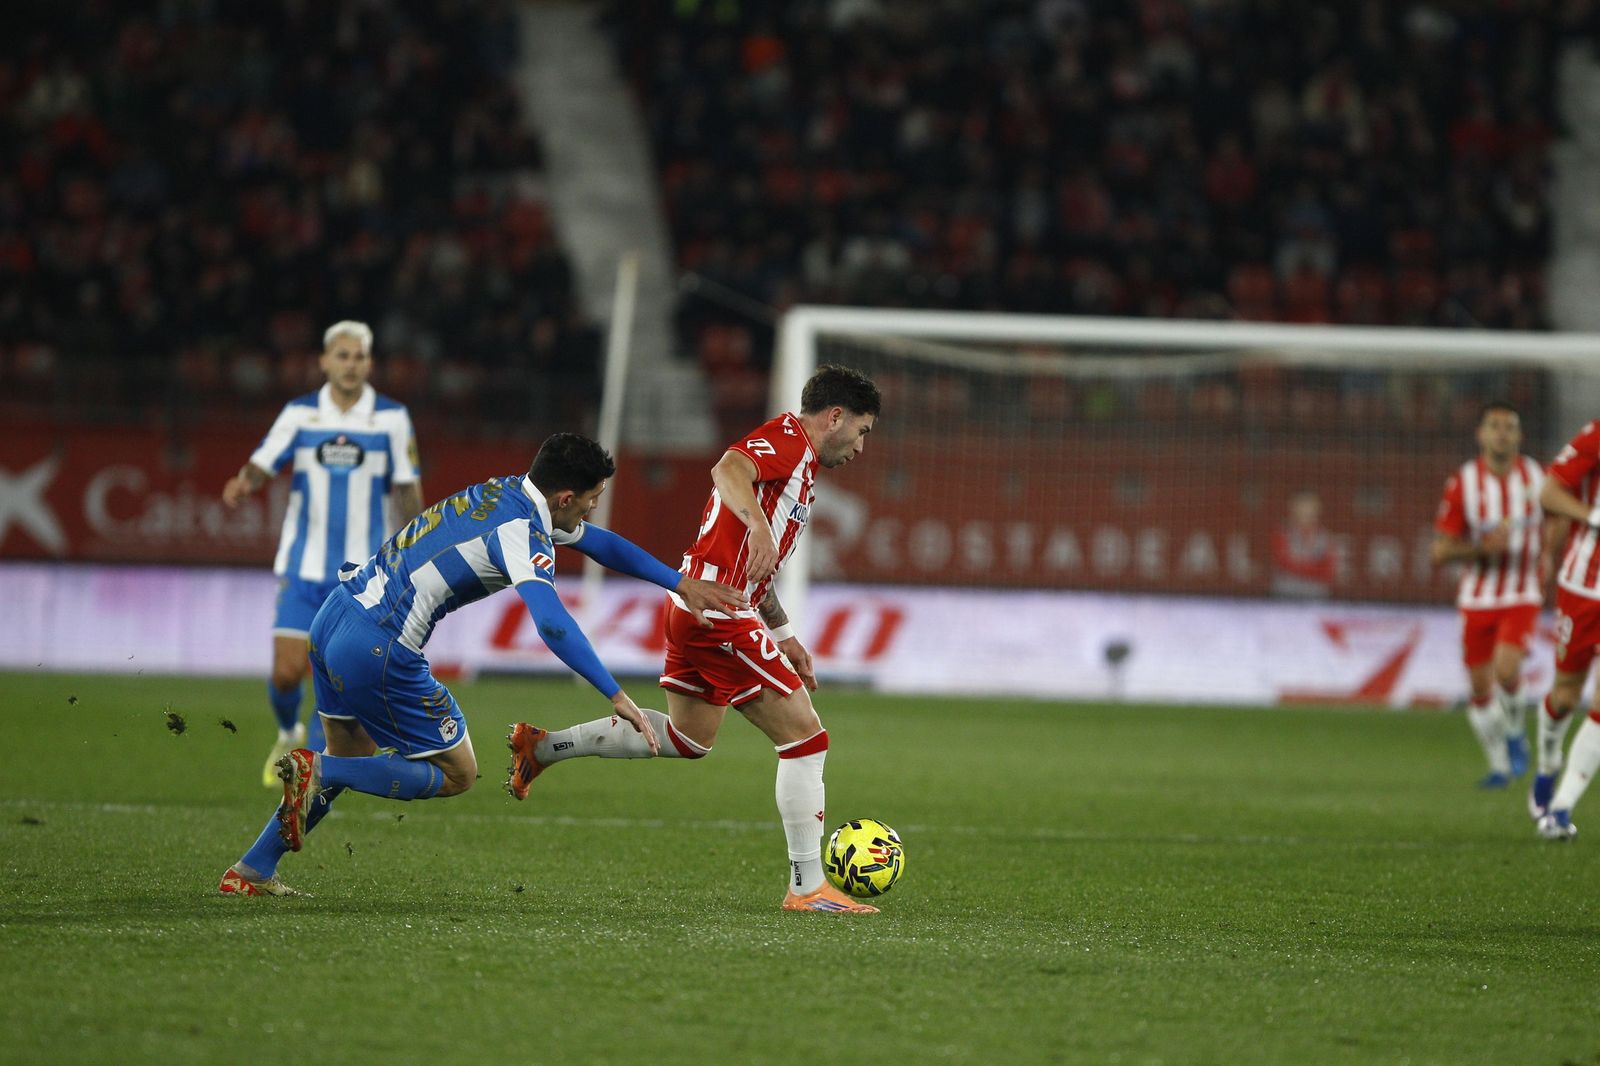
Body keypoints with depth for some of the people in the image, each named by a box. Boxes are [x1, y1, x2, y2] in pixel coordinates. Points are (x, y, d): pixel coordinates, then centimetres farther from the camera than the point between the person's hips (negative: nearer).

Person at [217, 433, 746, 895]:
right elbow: (551, 621, -32)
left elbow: (600, 542, 25)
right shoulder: (522, 531, -16)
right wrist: (616, 696, -33)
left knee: (351, 760, 26)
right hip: (378, 650, -9)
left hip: (335, 614, 9)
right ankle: (316, 770, -6)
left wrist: (681, 582, 24)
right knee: (457, 774, 6)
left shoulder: (507, 491, 13)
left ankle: (251, 871, 22)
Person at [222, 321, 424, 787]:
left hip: (362, 573, -1)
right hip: (303, 565, 1)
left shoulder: (392, 418, 0)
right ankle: (289, 735, 27)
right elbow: (261, 466, -5)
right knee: (287, 672, -3)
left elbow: (407, 490, 4)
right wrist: (243, 483, -28)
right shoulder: (299, 414, 1)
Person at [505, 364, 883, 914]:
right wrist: (758, 528, -49)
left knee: (687, 738, 26)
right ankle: (807, 887, -5)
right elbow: (728, 469, -33)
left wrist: (783, 635, 29)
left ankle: (542, 747, 29)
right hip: (721, 614, -11)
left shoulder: (793, 456, 22)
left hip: (697, 605, 11)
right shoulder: (788, 438, -9)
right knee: (805, 739, -7)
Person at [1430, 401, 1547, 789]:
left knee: (1506, 670, -24)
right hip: (1477, 599, 1)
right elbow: (1440, 551, -8)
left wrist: (1548, 557, 1)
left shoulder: (1537, 477, -3)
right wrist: (1483, 547, -23)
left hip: (1523, 597, -1)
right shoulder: (1462, 484, -8)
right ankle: (1499, 765, 26)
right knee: (1481, 690, 5)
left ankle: (1516, 733, 4)